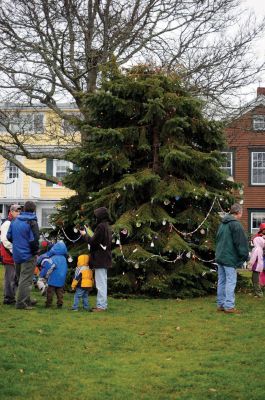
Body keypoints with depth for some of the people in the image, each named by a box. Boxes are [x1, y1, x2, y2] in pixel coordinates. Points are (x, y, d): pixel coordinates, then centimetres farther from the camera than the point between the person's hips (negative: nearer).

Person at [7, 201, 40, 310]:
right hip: (28, 255, -7)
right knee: (26, 279, -1)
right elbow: (34, 240, -22)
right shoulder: (32, 223, -16)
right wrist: (35, 250, -5)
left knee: (21, 278, 18)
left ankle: (26, 300, 30)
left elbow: (9, 236, 8)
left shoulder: (15, 221, 4)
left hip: (17, 255, 7)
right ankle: (21, 303, -3)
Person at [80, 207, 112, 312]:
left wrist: (85, 234, -1)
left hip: (99, 259, -10)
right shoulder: (107, 227, 15)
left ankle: (101, 305, -7)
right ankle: (103, 304, 19)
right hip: (104, 260, 10)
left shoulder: (101, 226, -16)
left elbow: (93, 242, -16)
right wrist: (88, 235, 12)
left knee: (100, 283, -7)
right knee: (103, 283, 14)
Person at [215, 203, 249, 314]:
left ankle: (220, 304, 14)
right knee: (231, 281, -6)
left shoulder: (222, 224, 14)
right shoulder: (236, 224, -13)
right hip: (230, 258, -9)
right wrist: (245, 256, -6)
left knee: (221, 281, 11)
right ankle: (229, 306, -7)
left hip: (220, 257, 9)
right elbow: (241, 242, -14)